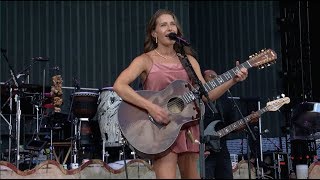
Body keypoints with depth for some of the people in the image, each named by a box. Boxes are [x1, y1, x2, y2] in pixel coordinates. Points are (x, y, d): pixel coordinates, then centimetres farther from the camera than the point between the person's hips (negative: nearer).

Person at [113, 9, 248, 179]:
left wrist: (233, 80, -5)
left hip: (187, 127, 5)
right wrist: (150, 106, -26)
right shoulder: (145, 60, -3)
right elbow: (119, 85, -17)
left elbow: (206, 94, 8)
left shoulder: (189, 61, 12)